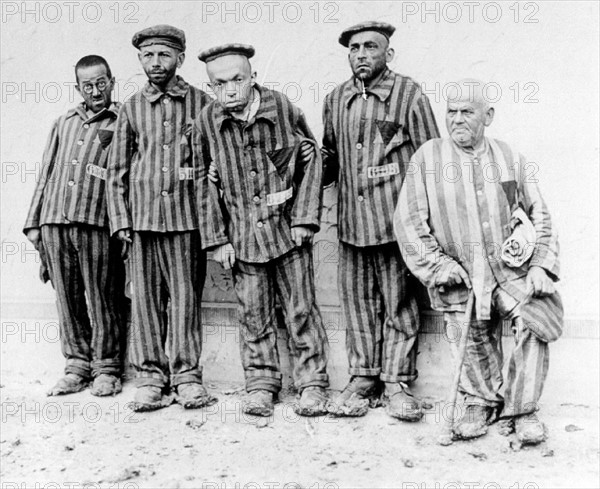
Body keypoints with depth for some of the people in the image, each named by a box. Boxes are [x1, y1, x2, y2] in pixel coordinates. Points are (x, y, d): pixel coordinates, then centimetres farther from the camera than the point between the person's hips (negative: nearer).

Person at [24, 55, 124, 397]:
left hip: (97, 225, -4)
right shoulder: (65, 123, 20)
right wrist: (34, 222, 15)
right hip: (54, 222, 5)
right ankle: (77, 366, 18)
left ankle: (106, 369, 12)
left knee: (102, 301, 0)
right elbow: (46, 174, 21)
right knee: (68, 300, 7)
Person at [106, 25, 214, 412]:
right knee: (146, 297, 3)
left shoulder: (201, 103, 6)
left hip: (188, 216, -2)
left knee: (186, 296, 0)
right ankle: (151, 375, 11)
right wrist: (120, 219, 4)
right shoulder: (132, 109, 12)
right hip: (143, 216, 2)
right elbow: (117, 170, 13)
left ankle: (187, 374, 8)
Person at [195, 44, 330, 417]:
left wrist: (304, 218, -5)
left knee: (301, 309, 3)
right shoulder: (207, 123, -3)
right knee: (254, 314, 8)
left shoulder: (282, 108, -8)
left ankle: (313, 385, 17)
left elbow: (312, 160, 1)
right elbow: (206, 184, 4)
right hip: (242, 235, 2)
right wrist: (216, 239, 1)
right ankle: (261, 385, 23)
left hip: (288, 228, -1)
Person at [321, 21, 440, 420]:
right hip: (352, 222, 5)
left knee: (399, 305, 3)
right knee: (358, 304, 9)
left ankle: (397, 384, 13)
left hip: (397, 221, -4)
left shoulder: (409, 94, -1)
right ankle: (363, 380, 21)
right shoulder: (336, 100, 12)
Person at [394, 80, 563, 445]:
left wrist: (542, 265, 0)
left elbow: (539, 215, 11)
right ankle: (481, 401, 34)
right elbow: (408, 222, -1)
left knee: (535, 326, -16)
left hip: (512, 268, 1)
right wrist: (439, 266, -7)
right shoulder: (428, 157, 0)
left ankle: (522, 409, 4)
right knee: (475, 342, 4)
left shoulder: (510, 158, 6)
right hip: (462, 276, -1)